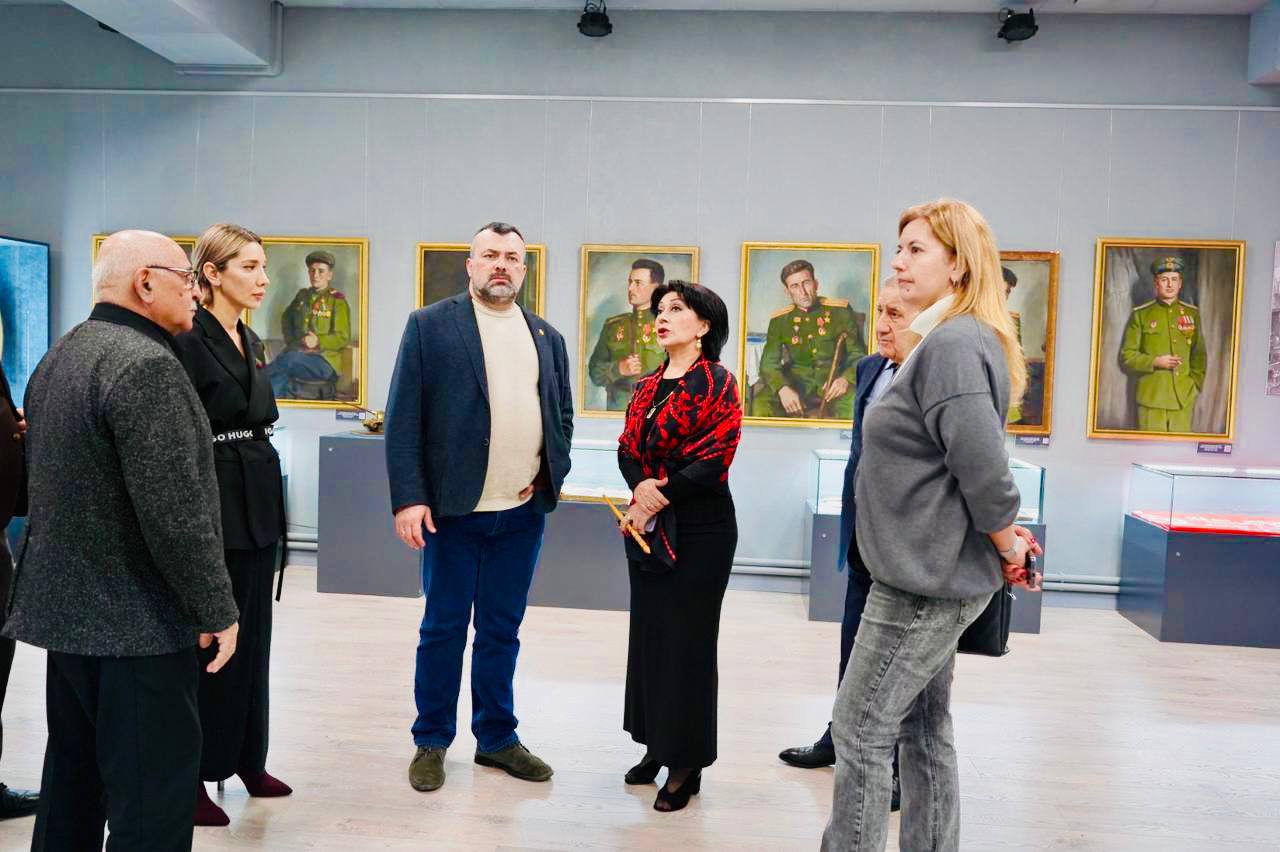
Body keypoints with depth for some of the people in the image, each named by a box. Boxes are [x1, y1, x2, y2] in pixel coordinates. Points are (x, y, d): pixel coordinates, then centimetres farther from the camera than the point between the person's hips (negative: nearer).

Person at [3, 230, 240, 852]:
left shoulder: (57, 358, 12)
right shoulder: (146, 364, -19)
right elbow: (175, 511, -23)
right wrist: (216, 609, -14)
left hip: (65, 607, 10)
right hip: (137, 620, -10)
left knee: (73, 782, 20)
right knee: (150, 800, -1)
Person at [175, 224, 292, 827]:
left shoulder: (250, 341, 13)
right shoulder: (188, 339, -13)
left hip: (258, 502, 8)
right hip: (214, 504, -8)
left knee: (251, 634, 15)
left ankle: (247, 759, 28)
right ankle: (192, 776, 16)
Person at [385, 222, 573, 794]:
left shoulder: (547, 337, 11)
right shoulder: (430, 325, -2)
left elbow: (562, 415, 18)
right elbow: (403, 418, -6)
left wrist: (551, 475, 3)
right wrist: (408, 498, -12)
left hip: (523, 512, 4)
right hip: (453, 508, -3)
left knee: (502, 630, 13)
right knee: (443, 628, 8)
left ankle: (496, 737, 27)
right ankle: (431, 741, 23)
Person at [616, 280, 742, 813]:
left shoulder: (718, 384, -7)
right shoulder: (648, 386, 13)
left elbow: (713, 461, -15)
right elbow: (627, 451, 6)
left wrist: (660, 495, -16)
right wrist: (640, 491, -14)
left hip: (699, 529, -7)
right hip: (647, 526, 7)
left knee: (687, 641, 0)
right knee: (648, 633, 12)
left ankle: (686, 764, 12)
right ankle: (656, 746, 27)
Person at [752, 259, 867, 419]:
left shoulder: (840, 311, -2)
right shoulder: (779, 320, 2)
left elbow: (858, 355, -1)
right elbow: (769, 363, -2)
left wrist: (846, 379, -24)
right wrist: (782, 388, -26)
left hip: (833, 383, -1)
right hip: (796, 382, 1)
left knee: (855, 402, -35)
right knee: (761, 405, -28)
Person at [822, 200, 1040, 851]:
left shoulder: (953, 344, -19)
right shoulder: (942, 341, 14)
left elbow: (982, 465, -25)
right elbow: (975, 462, 20)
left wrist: (1009, 549, -12)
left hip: (926, 578, -10)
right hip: (930, 572, 10)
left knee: (861, 727, 0)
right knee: (923, 730, 18)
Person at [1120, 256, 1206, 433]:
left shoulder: (1192, 313, 12)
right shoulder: (1140, 315, 4)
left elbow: (1199, 355, 15)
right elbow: (1127, 356, 2)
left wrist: (1196, 383, 4)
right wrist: (1155, 362, -12)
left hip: (1183, 398, 2)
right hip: (1150, 397, -2)